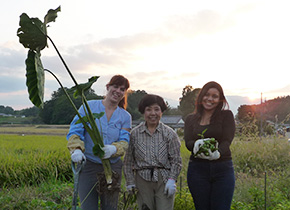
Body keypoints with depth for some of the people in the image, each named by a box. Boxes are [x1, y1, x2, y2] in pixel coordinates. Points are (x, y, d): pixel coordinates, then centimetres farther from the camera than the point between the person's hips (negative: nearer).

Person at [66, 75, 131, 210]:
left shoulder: (125, 116, 6)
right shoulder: (89, 106, -1)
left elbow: (124, 141, -3)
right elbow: (75, 130, -6)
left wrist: (114, 149, -26)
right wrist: (76, 149, -25)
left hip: (112, 168, 3)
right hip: (88, 165, -2)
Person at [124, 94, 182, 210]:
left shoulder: (169, 133, 3)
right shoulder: (134, 133, 4)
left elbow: (176, 160, 3)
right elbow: (128, 161, 9)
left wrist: (172, 180, -6)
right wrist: (130, 182, 5)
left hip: (164, 180, -1)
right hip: (143, 180, 1)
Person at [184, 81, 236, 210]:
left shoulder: (226, 115, 4)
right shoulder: (191, 119, 11)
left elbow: (227, 141, -8)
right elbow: (188, 142, -2)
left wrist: (217, 153, -30)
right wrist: (197, 145, -26)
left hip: (222, 169, -2)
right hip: (197, 169, 2)